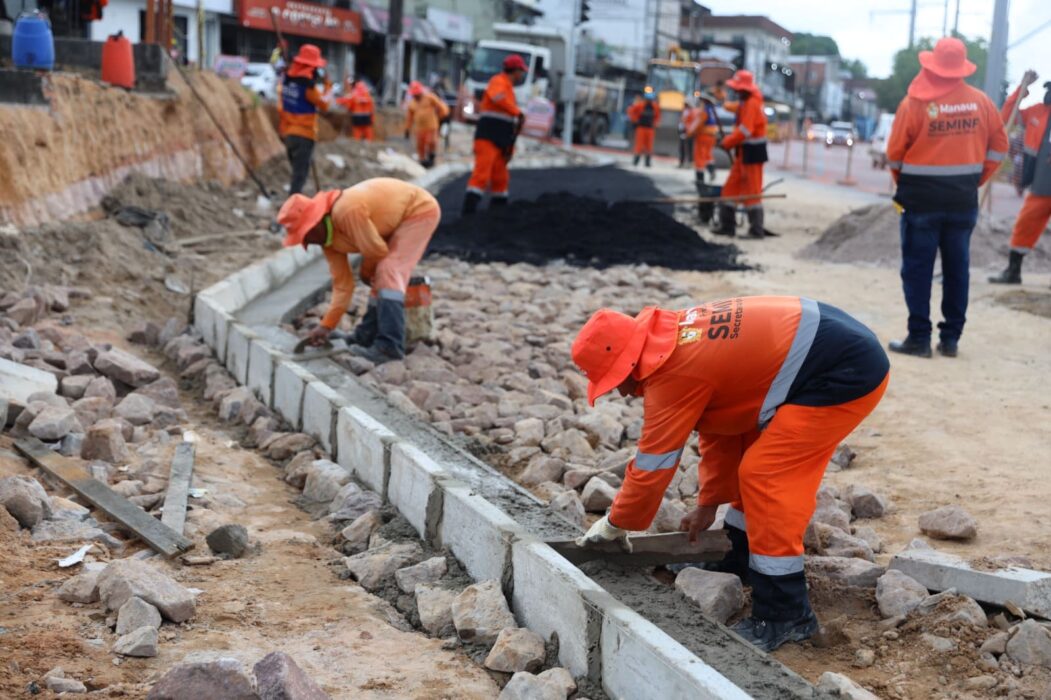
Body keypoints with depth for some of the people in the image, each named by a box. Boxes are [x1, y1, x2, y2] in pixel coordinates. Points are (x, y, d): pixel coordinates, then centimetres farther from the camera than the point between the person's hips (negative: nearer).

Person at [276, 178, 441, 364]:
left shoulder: (348, 211, -32)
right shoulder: (327, 237, -2)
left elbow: (376, 250, -24)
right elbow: (342, 283, 1)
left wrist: (366, 272, -2)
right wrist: (326, 326, -2)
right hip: (399, 219, 9)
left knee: (388, 272, -20)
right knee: (381, 277, 13)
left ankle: (390, 347, -25)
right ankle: (366, 337, 22)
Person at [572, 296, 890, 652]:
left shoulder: (672, 373, -20)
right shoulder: (676, 341, 10)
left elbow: (652, 464, -10)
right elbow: (720, 424, 20)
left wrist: (615, 523, 5)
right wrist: (709, 503, 26)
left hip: (847, 371, -11)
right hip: (834, 342, 11)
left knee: (766, 475, -10)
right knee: (755, 462, 19)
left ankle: (784, 615, -3)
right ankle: (740, 563, 35)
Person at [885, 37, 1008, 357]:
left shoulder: (915, 103, -11)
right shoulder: (980, 101, 0)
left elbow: (895, 153, -7)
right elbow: (998, 146, 6)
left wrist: (904, 184, 10)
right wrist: (976, 179, 14)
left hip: (922, 198, -3)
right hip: (964, 199, 4)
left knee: (917, 268, 3)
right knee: (957, 268, 11)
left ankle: (919, 338, 3)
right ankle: (951, 339, 15)